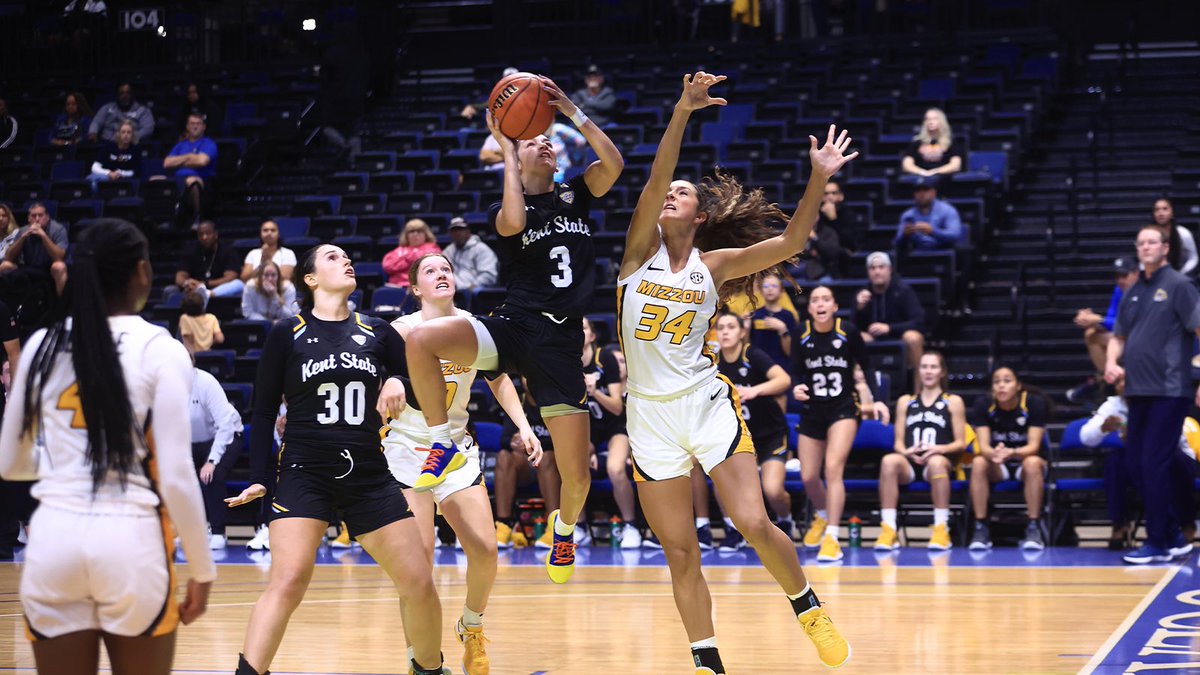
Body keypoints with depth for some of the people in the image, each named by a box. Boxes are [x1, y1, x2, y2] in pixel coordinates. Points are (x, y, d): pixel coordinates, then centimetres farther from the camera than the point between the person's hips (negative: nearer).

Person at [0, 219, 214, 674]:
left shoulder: (41, 345, 7)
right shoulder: (160, 349, -4)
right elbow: (177, 478, -8)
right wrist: (202, 569, 2)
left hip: (53, 539, 3)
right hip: (132, 540, -3)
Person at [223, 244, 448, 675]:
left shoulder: (377, 332, 10)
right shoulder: (287, 334, 3)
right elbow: (263, 411, 5)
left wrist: (398, 383, -9)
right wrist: (257, 478, -2)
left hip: (369, 476, 3)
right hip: (304, 473, -3)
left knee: (419, 583, 1)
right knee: (288, 581, -22)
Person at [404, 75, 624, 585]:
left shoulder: (575, 195, 14)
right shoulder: (507, 209, 7)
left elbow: (613, 164, -4)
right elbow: (513, 222, -19)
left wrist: (571, 111, -5)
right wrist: (505, 149, -10)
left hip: (560, 342, 2)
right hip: (512, 327, -1)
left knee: (577, 476, -1)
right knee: (421, 340, -33)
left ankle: (564, 526, 36)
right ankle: (444, 445, -14)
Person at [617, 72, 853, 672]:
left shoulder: (714, 264, 3)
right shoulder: (642, 248, 1)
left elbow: (789, 242, -7)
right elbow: (654, 180, -14)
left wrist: (818, 178, -18)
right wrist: (682, 112, -26)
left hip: (706, 403, -1)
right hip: (650, 415, 1)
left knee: (754, 524, -13)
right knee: (680, 552, 3)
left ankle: (806, 606, 13)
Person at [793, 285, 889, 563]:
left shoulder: (848, 331, -11)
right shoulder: (801, 334, -6)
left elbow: (863, 366, 2)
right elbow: (797, 371, 3)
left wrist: (869, 401, -3)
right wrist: (798, 388, -18)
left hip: (844, 407, -3)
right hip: (813, 410, 3)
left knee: (833, 468, -20)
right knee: (809, 477, 8)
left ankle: (832, 538, -18)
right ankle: (823, 516, 41)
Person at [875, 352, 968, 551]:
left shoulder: (953, 402, 14)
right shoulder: (905, 401, 21)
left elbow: (960, 443, 8)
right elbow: (898, 442, 14)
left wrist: (939, 449, -13)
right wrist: (906, 451, -10)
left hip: (941, 461, -2)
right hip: (909, 462, 2)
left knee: (936, 462, -41)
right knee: (889, 461, -35)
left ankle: (941, 529, -34)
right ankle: (888, 530, -37)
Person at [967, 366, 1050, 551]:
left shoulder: (1034, 402, -15)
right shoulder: (983, 404, -11)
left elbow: (1033, 446, -20)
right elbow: (983, 445, -17)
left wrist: (1012, 453, -43)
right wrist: (994, 454, -42)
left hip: (1024, 459, -2)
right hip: (998, 467, 2)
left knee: (1032, 463, -36)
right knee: (978, 463, -31)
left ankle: (1034, 528, -30)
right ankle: (980, 527, -27)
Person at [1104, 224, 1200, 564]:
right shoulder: (1133, 293, 16)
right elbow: (1119, 336, 23)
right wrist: (1112, 362, 2)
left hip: (1169, 392, -7)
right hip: (1138, 392, 7)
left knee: (1154, 465, -9)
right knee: (1135, 465, 7)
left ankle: (1158, 543, -1)